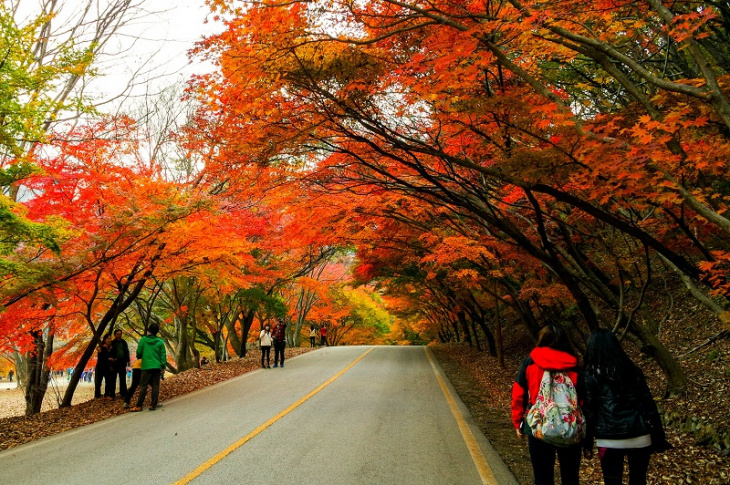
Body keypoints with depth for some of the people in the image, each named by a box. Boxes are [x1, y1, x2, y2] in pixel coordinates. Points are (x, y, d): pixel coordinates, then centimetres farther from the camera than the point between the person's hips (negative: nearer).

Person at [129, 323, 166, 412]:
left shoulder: (143, 340, -2)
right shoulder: (160, 342, 2)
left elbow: (138, 352, 1)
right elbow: (163, 355, 2)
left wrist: (139, 358, 23)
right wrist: (163, 367, 7)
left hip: (146, 367, -1)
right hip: (157, 367, 1)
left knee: (143, 386, 1)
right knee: (155, 386, 5)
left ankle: (139, 406, 1)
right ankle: (153, 405, 4)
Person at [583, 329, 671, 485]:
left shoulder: (591, 376, -4)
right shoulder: (633, 371, 5)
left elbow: (589, 411, -4)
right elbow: (648, 405, 4)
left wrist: (588, 441, 5)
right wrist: (659, 438, 10)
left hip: (610, 440, -3)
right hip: (639, 437, 3)